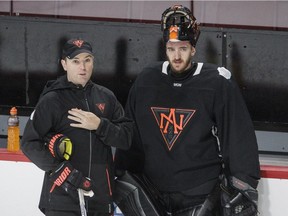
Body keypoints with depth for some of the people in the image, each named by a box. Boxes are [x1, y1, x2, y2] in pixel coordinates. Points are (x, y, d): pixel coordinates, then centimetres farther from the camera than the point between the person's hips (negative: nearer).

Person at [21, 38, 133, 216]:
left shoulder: (106, 97, 9)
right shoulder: (52, 100, -2)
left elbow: (127, 138, 5)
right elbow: (29, 143, -5)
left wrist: (100, 126, -11)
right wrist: (60, 168, -16)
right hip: (62, 197, -4)